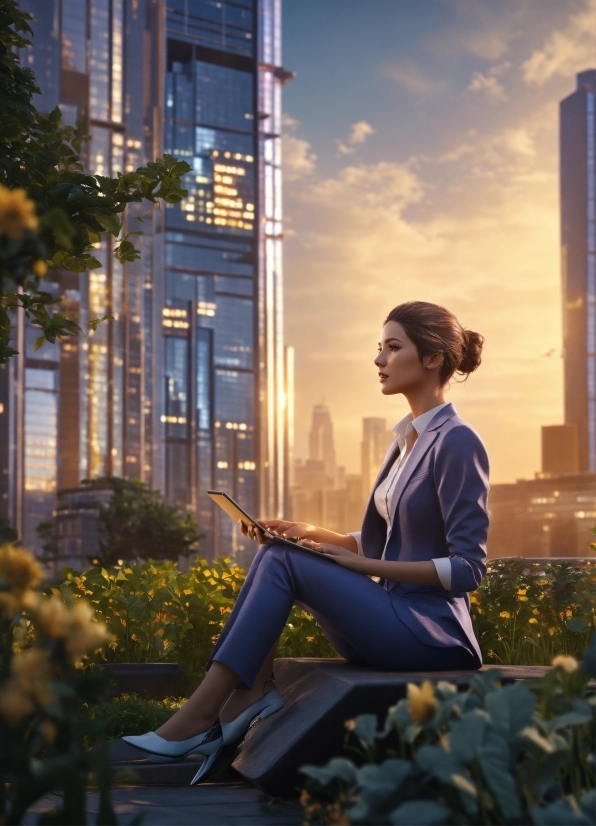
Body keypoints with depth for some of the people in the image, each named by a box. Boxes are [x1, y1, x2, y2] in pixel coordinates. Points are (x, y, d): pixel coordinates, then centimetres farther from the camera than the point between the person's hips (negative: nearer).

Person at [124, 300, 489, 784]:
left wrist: (364, 565, -17)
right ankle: (253, 693, -15)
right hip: (392, 618, 9)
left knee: (285, 562, -20)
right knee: (273, 553, -6)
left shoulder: (457, 442, -12)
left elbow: (468, 568, -16)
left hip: (435, 636, -8)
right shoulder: (406, 438, 16)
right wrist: (311, 535, 5)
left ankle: (197, 720, -20)